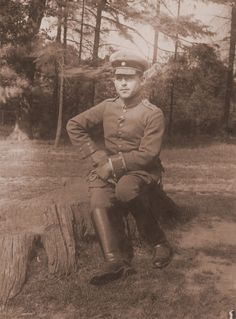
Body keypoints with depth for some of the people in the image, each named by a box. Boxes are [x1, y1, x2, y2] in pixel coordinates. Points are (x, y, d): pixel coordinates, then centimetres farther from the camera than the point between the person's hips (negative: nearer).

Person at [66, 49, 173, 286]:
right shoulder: (107, 107, 3)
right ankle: (116, 262, -25)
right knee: (99, 205, -25)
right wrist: (97, 156, 1)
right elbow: (74, 126, 9)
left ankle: (158, 241, -16)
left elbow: (147, 155, -15)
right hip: (108, 169, 4)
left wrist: (114, 164, -17)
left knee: (125, 190, -36)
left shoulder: (153, 114, -9)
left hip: (141, 170, -4)